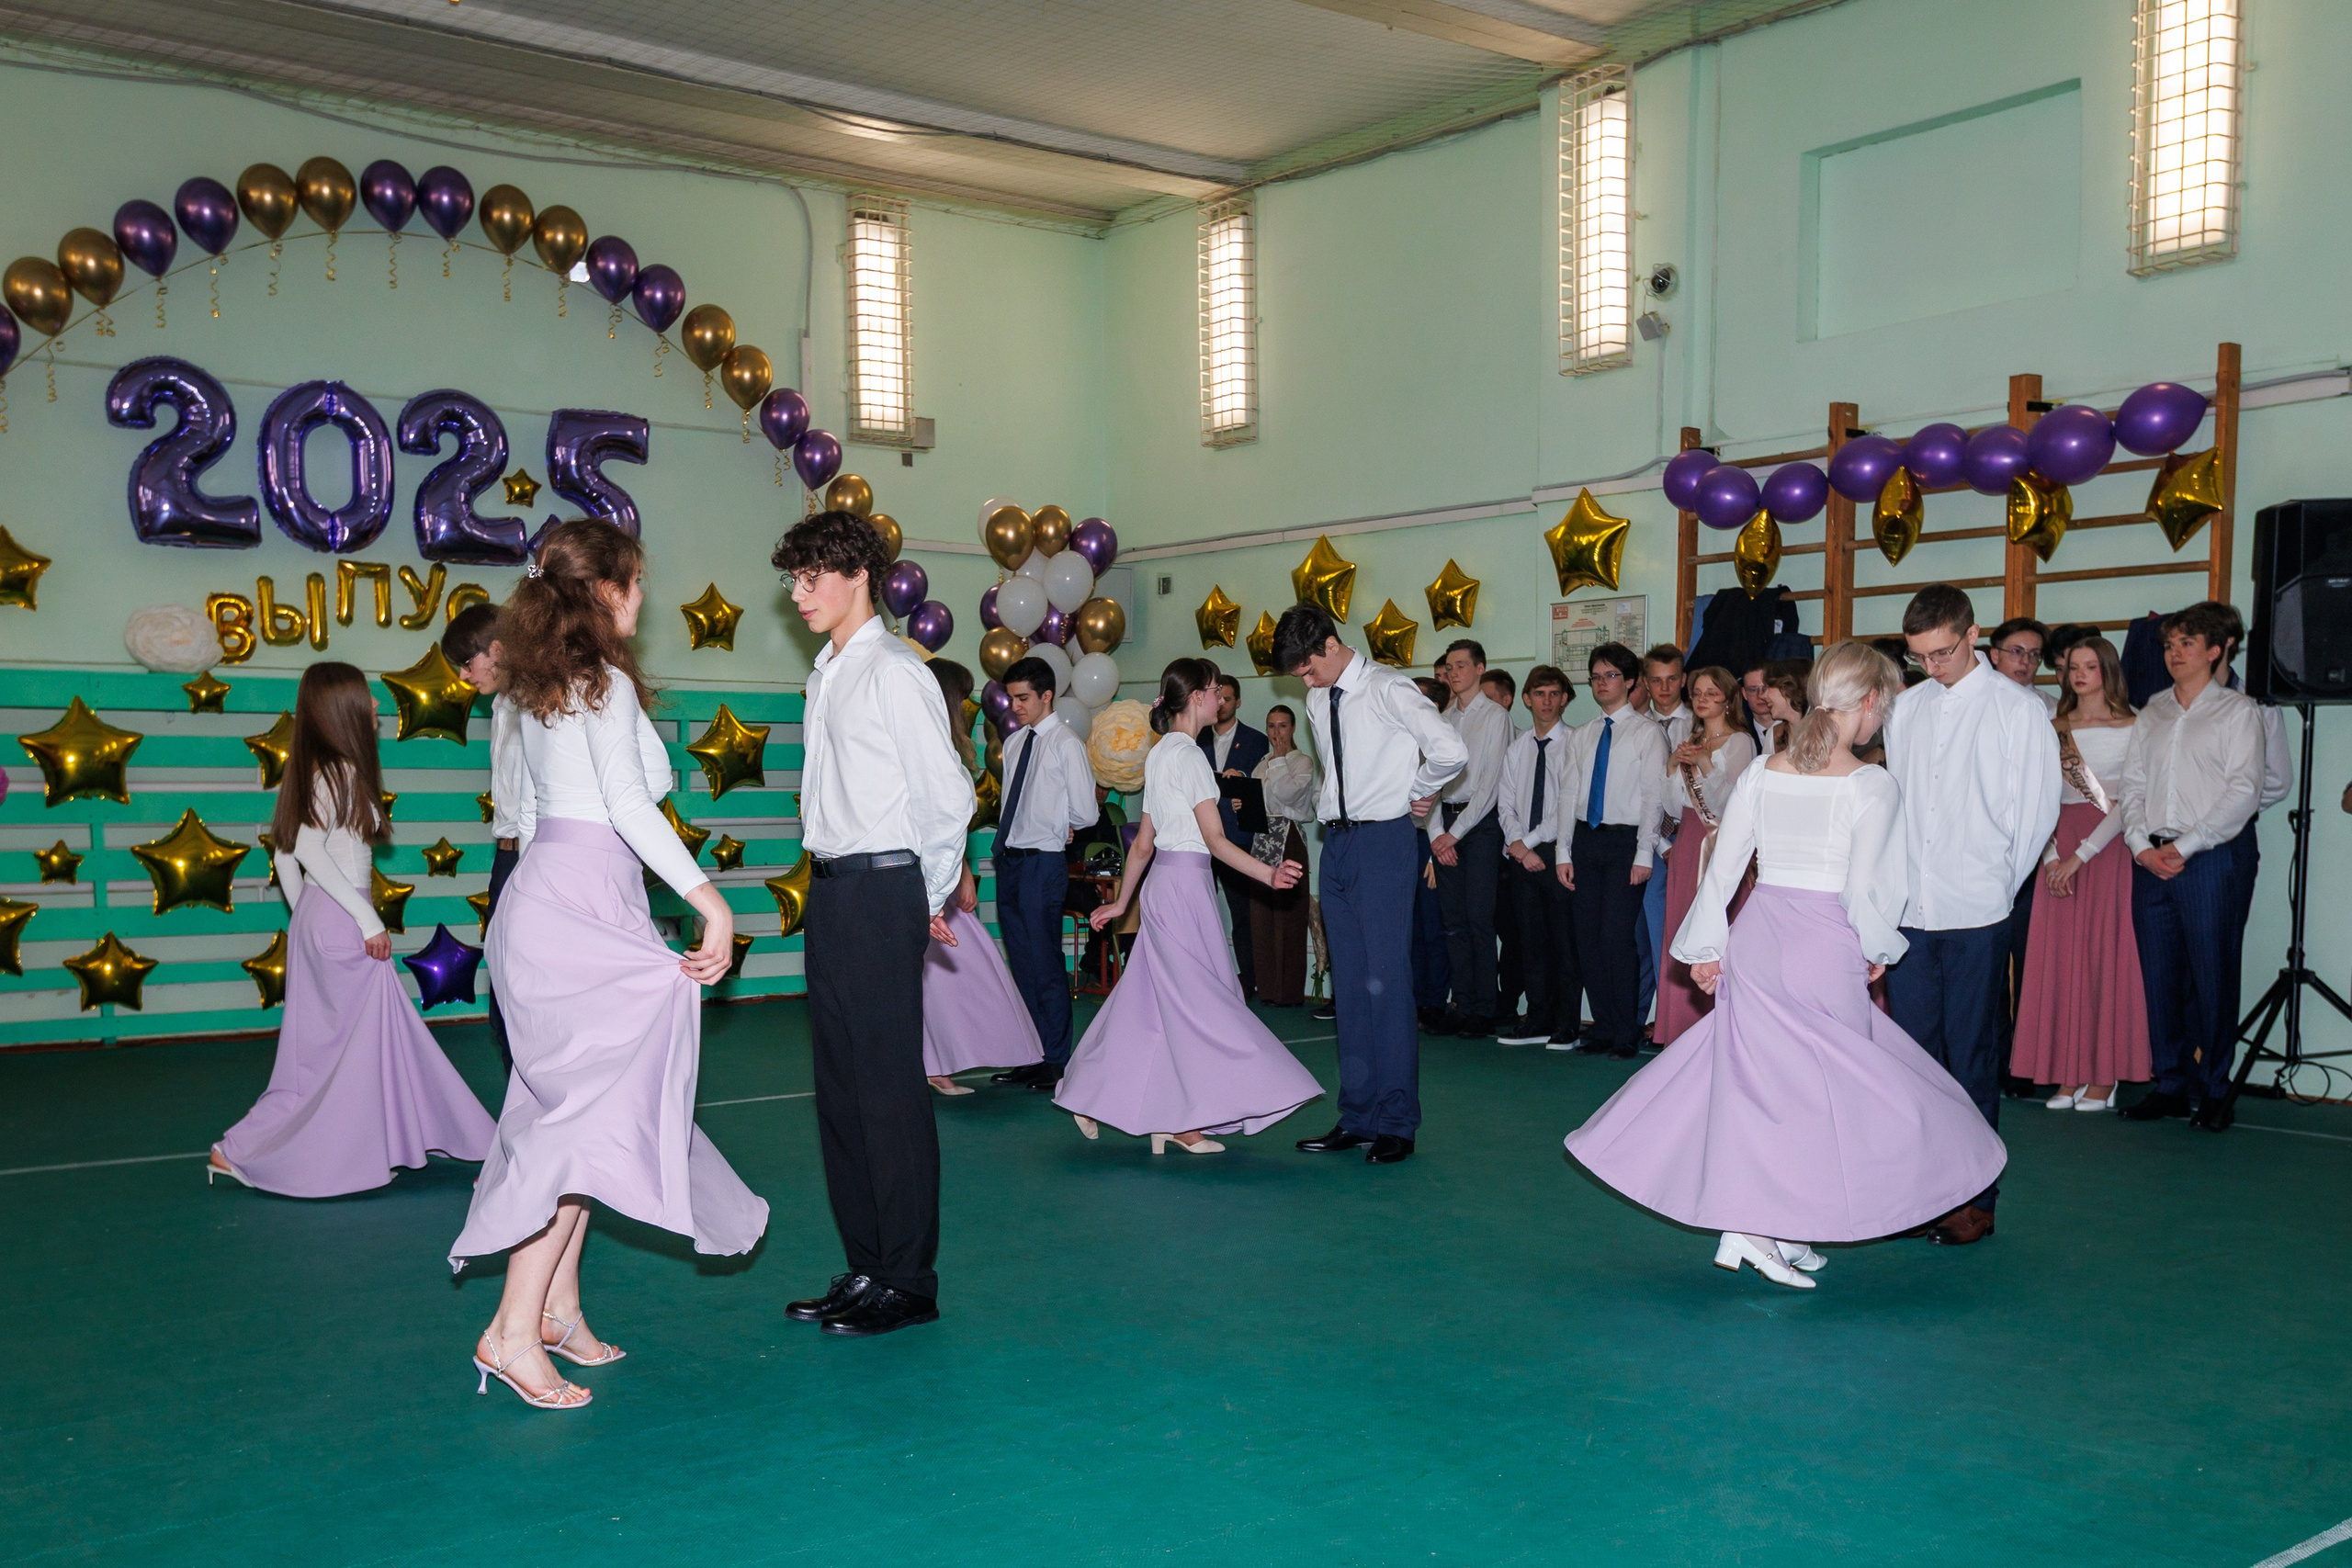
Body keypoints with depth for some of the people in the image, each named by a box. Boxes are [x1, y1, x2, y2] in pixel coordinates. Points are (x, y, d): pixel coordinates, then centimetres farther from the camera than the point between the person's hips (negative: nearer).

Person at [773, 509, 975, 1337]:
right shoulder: (826, 675, 15)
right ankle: (864, 1267, 23)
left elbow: (948, 794, -11)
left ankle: (908, 1281, 6)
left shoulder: (894, 672, -11)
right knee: (840, 1087, 12)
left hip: (881, 892, -9)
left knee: (889, 1087, -3)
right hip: (829, 892, 9)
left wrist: (933, 899, -2)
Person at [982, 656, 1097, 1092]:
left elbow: (1086, 815, -9)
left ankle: (1056, 1061, 7)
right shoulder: (1014, 742, 13)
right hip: (1009, 860, 7)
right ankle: (1030, 1056, 22)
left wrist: (1055, 828, 6)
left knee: (1045, 963, -2)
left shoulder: (1067, 744, -8)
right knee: (1021, 963, 13)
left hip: (1042, 863, -7)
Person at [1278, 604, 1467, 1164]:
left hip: (1383, 841, -7)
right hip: (1336, 842, 7)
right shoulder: (1318, 702, 12)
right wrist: (1331, 805, 11)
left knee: (1387, 981, -6)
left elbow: (1452, 752, -17)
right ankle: (1357, 1118, 16)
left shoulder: (1387, 689, -10)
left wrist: (1415, 793, -3)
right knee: (1349, 985, 9)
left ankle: (1397, 1124, 1)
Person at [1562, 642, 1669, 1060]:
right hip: (1586, 838, 5)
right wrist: (1564, 853, 7)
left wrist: (1643, 855, -13)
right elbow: (1571, 794, 13)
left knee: (1617, 938, -10)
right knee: (1587, 940, 4)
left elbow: (1652, 797, -6)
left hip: (1625, 841, -5)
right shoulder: (1583, 735, 15)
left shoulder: (1647, 733, 0)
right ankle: (1604, 1029, 14)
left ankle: (1627, 1034, 1)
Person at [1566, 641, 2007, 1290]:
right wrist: (1878, 951, 6)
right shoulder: (1870, 785, -10)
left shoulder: (1761, 774, 4)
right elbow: (1864, 890, -13)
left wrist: (1705, 947, 14)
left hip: (1756, 938, 5)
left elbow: (1723, 867, 5)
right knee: (1823, 1086, 9)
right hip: (1826, 946, -5)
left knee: (1754, 1076, 13)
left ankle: (1740, 1232, 15)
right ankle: (1775, 1231, 4)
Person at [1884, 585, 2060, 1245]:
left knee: (1972, 1057, 1)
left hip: (1976, 915, -4)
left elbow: (2036, 811, 1)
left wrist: (1997, 886, 1)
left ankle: (1974, 1199, 10)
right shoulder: (1905, 708, 11)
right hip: (1908, 912, 4)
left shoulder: (2018, 709, -1)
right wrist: (1894, 881, 7)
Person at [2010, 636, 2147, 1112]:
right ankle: (2067, 1077, 5)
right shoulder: (2056, 729, 12)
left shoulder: (2130, 729, -1)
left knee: (2106, 955, -4)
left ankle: (2103, 1078, 2)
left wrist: (2080, 856, -13)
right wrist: (2052, 856, -6)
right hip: (2059, 850, 4)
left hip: (2108, 849, -4)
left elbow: (2127, 803, -8)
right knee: (2059, 959, 1)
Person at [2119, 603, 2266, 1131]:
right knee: (2159, 975, 6)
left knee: (2212, 976, -2)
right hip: (2149, 862, 4)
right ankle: (2169, 1084, 13)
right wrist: (2141, 845, -4)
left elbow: (2244, 790, -7)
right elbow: (2133, 784, 12)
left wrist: (2184, 848, -13)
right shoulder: (2151, 714, 15)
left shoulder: (2237, 710, 1)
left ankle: (2213, 1089, 8)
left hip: (2207, 861, -4)